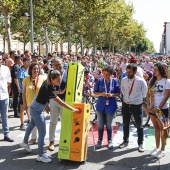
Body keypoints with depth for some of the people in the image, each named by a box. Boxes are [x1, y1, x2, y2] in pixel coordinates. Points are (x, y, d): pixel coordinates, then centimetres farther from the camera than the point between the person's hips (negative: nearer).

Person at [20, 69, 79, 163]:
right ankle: (41, 156, 6)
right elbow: (61, 103, -32)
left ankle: (25, 142, 51)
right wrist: (73, 110, -28)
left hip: (36, 108, 10)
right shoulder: (48, 89, -33)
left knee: (32, 125, 28)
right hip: (37, 110, -10)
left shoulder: (47, 83, -9)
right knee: (42, 132, -5)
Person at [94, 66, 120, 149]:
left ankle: (110, 141, 20)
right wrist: (101, 94, -17)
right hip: (100, 106, 1)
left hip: (110, 106, -1)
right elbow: (95, 93, 2)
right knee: (100, 124, 7)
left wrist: (112, 95, -18)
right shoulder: (99, 81, -1)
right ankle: (99, 140, 20)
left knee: (109, 124, 8)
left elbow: (118, 93, 2)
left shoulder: (114, 81, -2)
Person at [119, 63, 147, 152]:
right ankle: (125, 141, 32)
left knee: (139, 126, 6)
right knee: (125, 124, 16)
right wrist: (126, 99, 9)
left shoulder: (141, 81, -16)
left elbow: (144, 93, -2)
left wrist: (138, 99, 5)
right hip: (126, 105, 4)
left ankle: (140, 144, 21)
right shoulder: (124, 80, -6)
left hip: (137, 106, -3)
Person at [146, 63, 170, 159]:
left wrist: (158, 108, -16)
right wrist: (149, 106, -6)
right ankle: (157, 147, 24)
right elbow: (148, 95, 7)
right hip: (153, 109, 5)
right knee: (156, 128, 14)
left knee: (162, 129, 3)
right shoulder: (152, 81, 7)